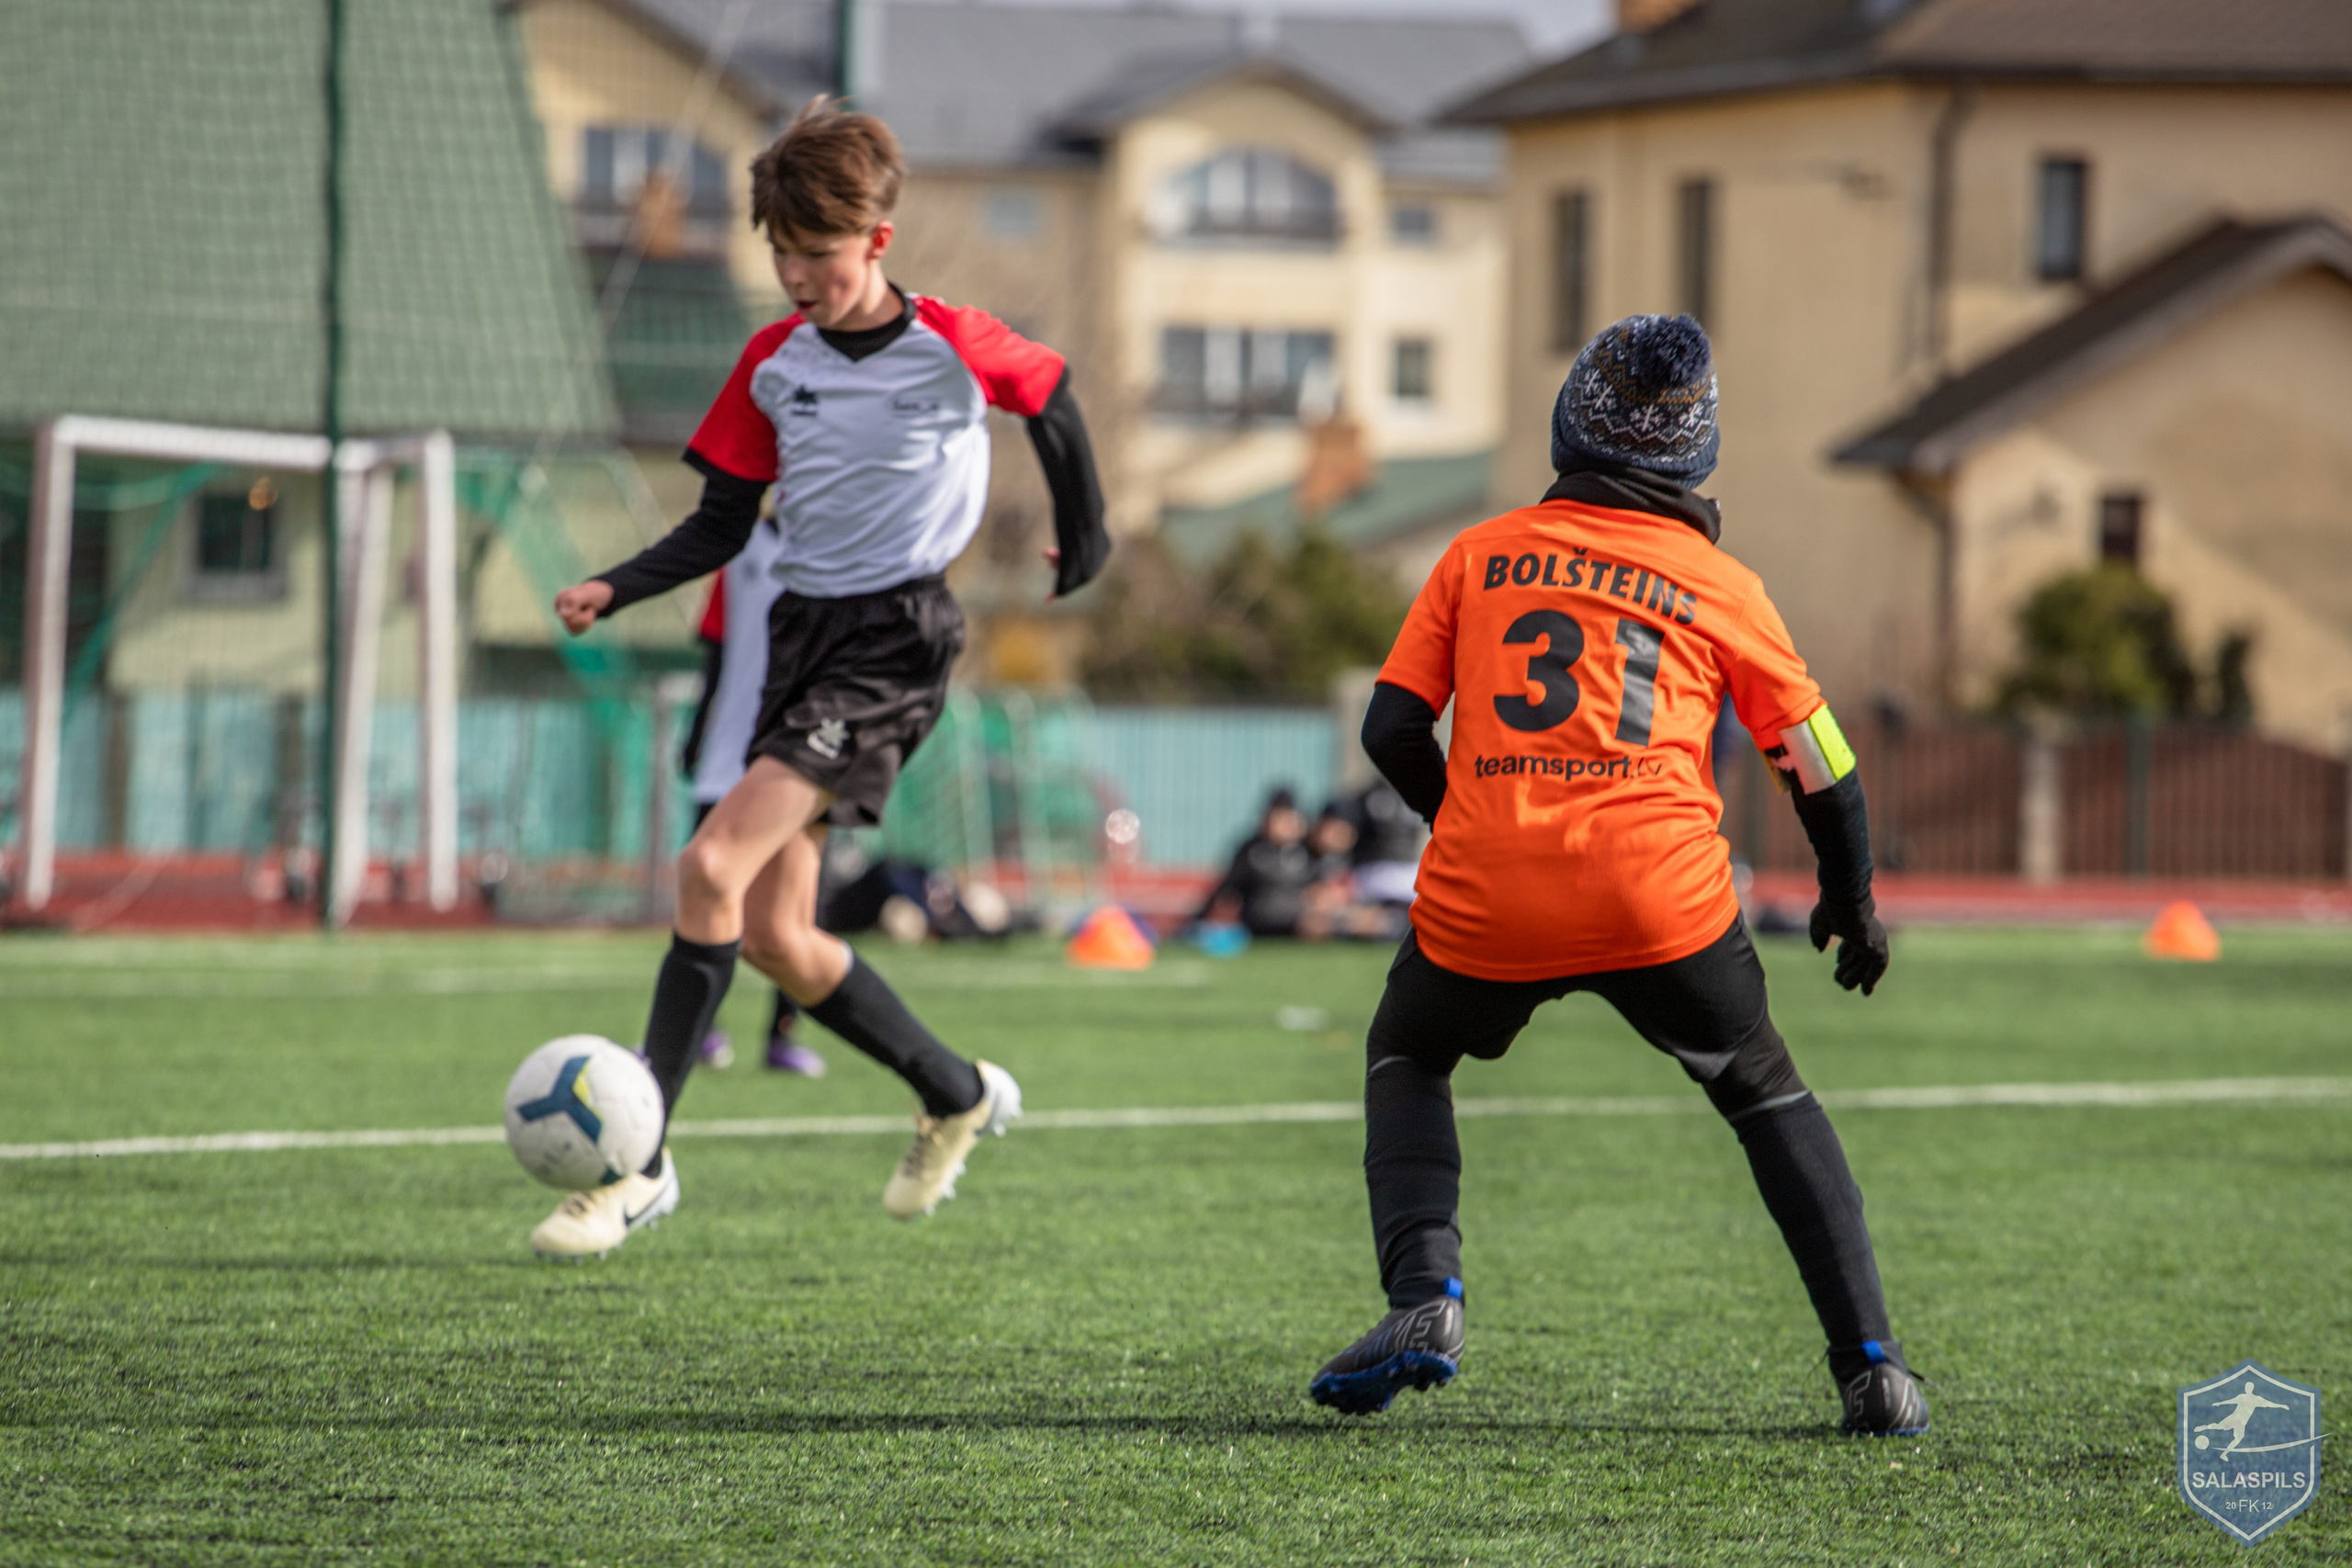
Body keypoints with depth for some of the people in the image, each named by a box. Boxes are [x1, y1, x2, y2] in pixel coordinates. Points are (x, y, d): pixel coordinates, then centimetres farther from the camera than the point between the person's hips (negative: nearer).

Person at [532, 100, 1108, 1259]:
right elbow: (720, 525, 10)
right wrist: (616, 589, -5)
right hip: (801, 631, 7)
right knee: (771, 933, 5)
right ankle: (957, 1096, 27)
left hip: (896, 639, -7)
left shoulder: (953, 348, -8)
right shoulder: (772, 365, 6)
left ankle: (640, 1157, -21)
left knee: (715, 867, -22)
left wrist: (1084, 534, 18)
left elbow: (1051, 398, 12)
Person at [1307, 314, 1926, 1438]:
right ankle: (1869, 1365, 12)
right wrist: (1851, 901, 28)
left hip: (1486, 902, 0)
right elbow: (1819, 764, 12)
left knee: (1407, 1057, 28)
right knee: (1764, 1092, 22)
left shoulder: (1483, 554, 12)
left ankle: (1423, 1297, 5)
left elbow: (1391, 729, 10)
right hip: (1663, 900, 0)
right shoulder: (1721, 585, 10)